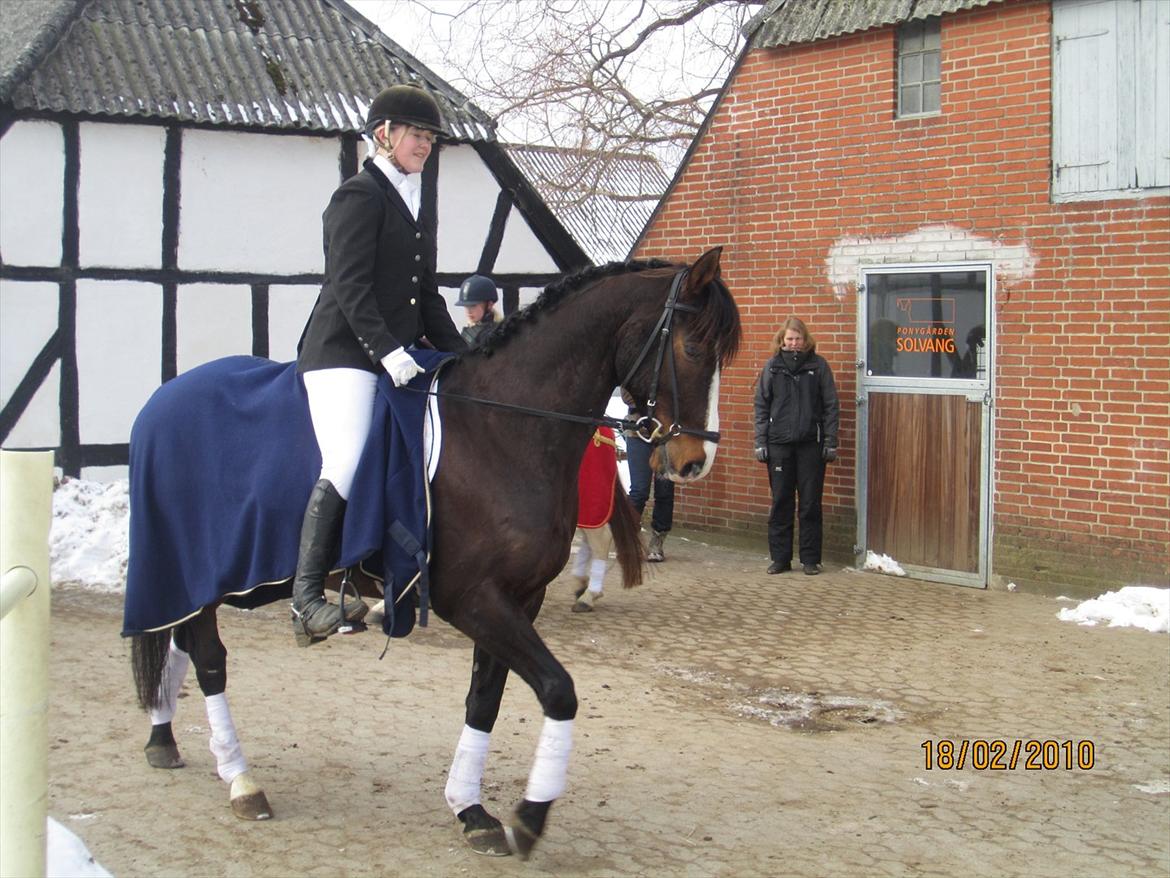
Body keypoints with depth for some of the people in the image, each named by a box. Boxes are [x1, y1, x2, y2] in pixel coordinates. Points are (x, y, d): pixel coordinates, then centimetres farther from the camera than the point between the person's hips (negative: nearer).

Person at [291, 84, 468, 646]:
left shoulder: (410, 204, 22)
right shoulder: (360, 195, -4)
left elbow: (427, 298, 23)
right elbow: (350, 287, -15)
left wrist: (463, 360, 14)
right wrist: (386, 350, -24)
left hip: (397, 358, 9)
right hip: (343, 354, -9)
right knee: (346, 464, -23)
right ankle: (306, 597, -22)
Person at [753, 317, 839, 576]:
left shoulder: (818, 365, 1)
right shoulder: (772, 367, 5)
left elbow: (831, 406, 2)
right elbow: (761, 406, 6)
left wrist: (831, 443, -3)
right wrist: (760, 442, 0)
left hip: (811, 444, -1)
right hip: (779, 444, 1)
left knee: (810, 504, 4)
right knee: (780, 503, 6)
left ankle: (810, 559, 11)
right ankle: (780, 558, 14)